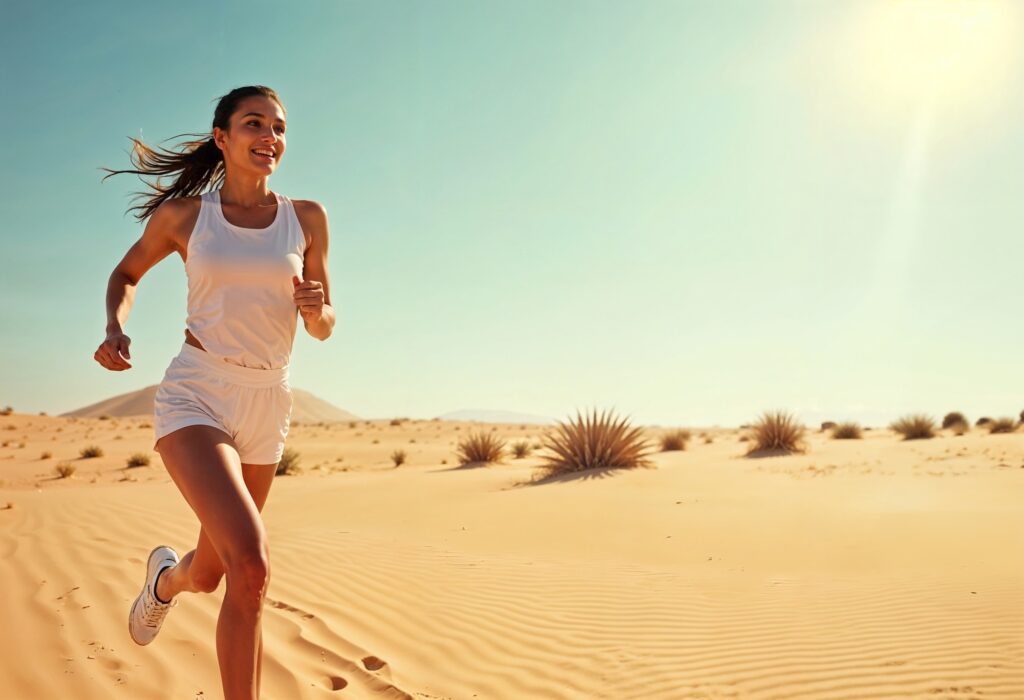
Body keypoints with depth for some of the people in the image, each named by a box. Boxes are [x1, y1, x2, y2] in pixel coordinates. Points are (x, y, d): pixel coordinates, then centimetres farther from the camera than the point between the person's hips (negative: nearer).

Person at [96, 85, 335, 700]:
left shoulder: (307, 218, 3)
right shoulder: (183, 213, 0)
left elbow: (323, 328, 9)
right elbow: (127, 274, 18)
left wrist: (316, 306, -15)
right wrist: (115, 329, -2)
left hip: (266, 406, 3)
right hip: (195, 397, -3)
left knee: (210, 574, 18)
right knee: (250, 562, -26)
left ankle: (168, 576, 53)